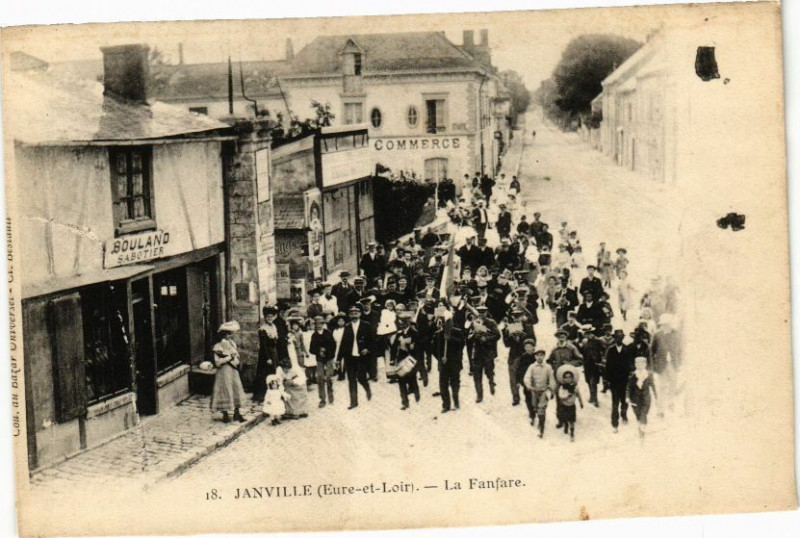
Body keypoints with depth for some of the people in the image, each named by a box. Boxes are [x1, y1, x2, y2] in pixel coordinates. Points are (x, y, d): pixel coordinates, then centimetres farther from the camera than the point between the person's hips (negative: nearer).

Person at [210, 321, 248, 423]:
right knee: (226, 391, -1)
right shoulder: (218, 346, -12)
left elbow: (237, 358, 15)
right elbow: (217, 362, -17)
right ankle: (225, 415, 11)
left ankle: (237, 413, 18)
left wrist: (235, 358, -7)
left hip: (233, 371, 7)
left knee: (236, 391, 8)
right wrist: (229, 358, -18)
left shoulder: (232, 344, 8)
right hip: (224, 372, -7)